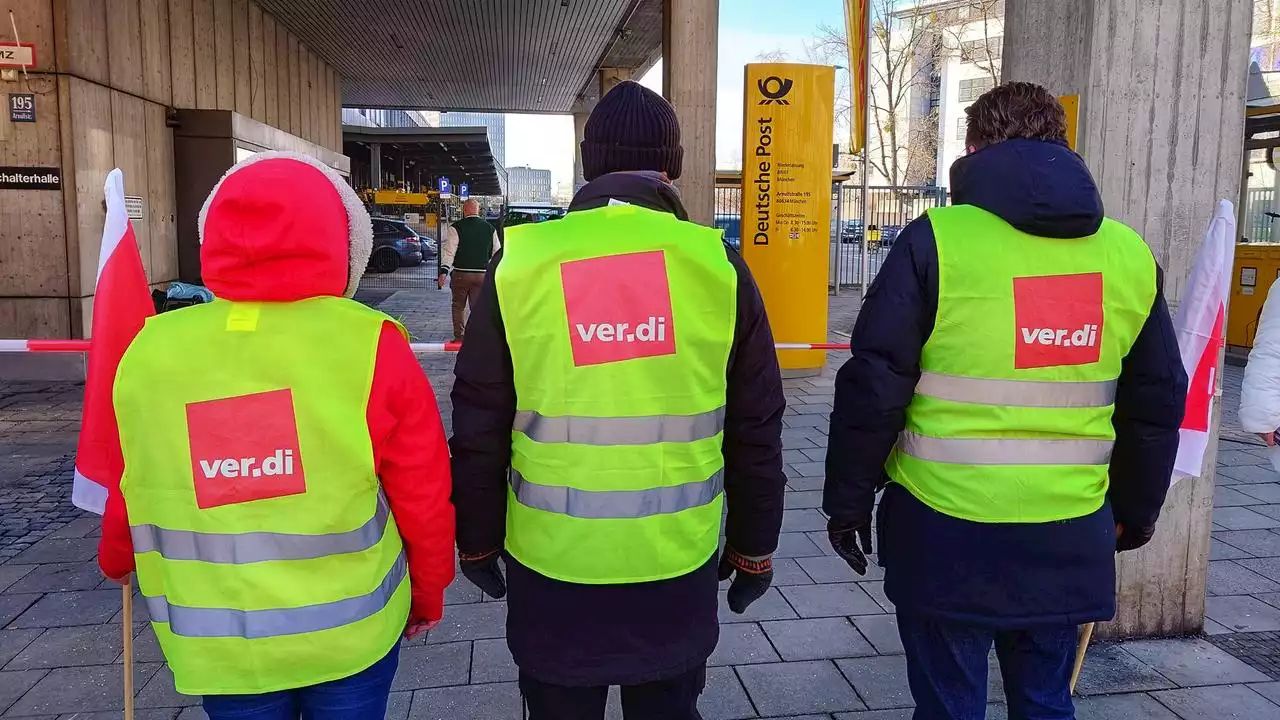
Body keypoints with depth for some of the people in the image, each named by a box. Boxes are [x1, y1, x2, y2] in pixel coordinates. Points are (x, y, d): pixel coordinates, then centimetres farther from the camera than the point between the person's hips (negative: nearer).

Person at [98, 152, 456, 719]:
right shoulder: (370, 346, -18)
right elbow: (422, 495, -10)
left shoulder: (151, 350, -12)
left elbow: (133, 488, 4)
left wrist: (116, 560, 26)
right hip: (351, 631, -1)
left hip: (215, 644, 2)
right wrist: (428, 592, 8)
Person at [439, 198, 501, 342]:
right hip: (482, 274, 2)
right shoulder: (490, 228, 6)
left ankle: (459, 337, 12)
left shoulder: (456, 227, -5)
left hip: (461, 274, -2)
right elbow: (497, 253, 11)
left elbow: (449, 251, -14)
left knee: (458, 306, 12)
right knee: (478, 307, 8)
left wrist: (444, 271, -18)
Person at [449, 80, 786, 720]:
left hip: (551, 561, 0)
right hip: (677, 560, 1)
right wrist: (754, 547, 11)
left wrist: (477, 539, 11)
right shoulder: (717, 262, -7)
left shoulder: (521, 261, -8)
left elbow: (478, 424, -2)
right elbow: (756, 430, -1)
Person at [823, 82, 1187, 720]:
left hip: (947, 530, -4)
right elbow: (1157, 403, 12)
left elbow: (872, 389, -11)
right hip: (1070, 535, 5)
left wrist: (848, 501, 0)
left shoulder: (936, 241, -10)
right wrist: (1136, 510, 25)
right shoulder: (1129, 254, 5)